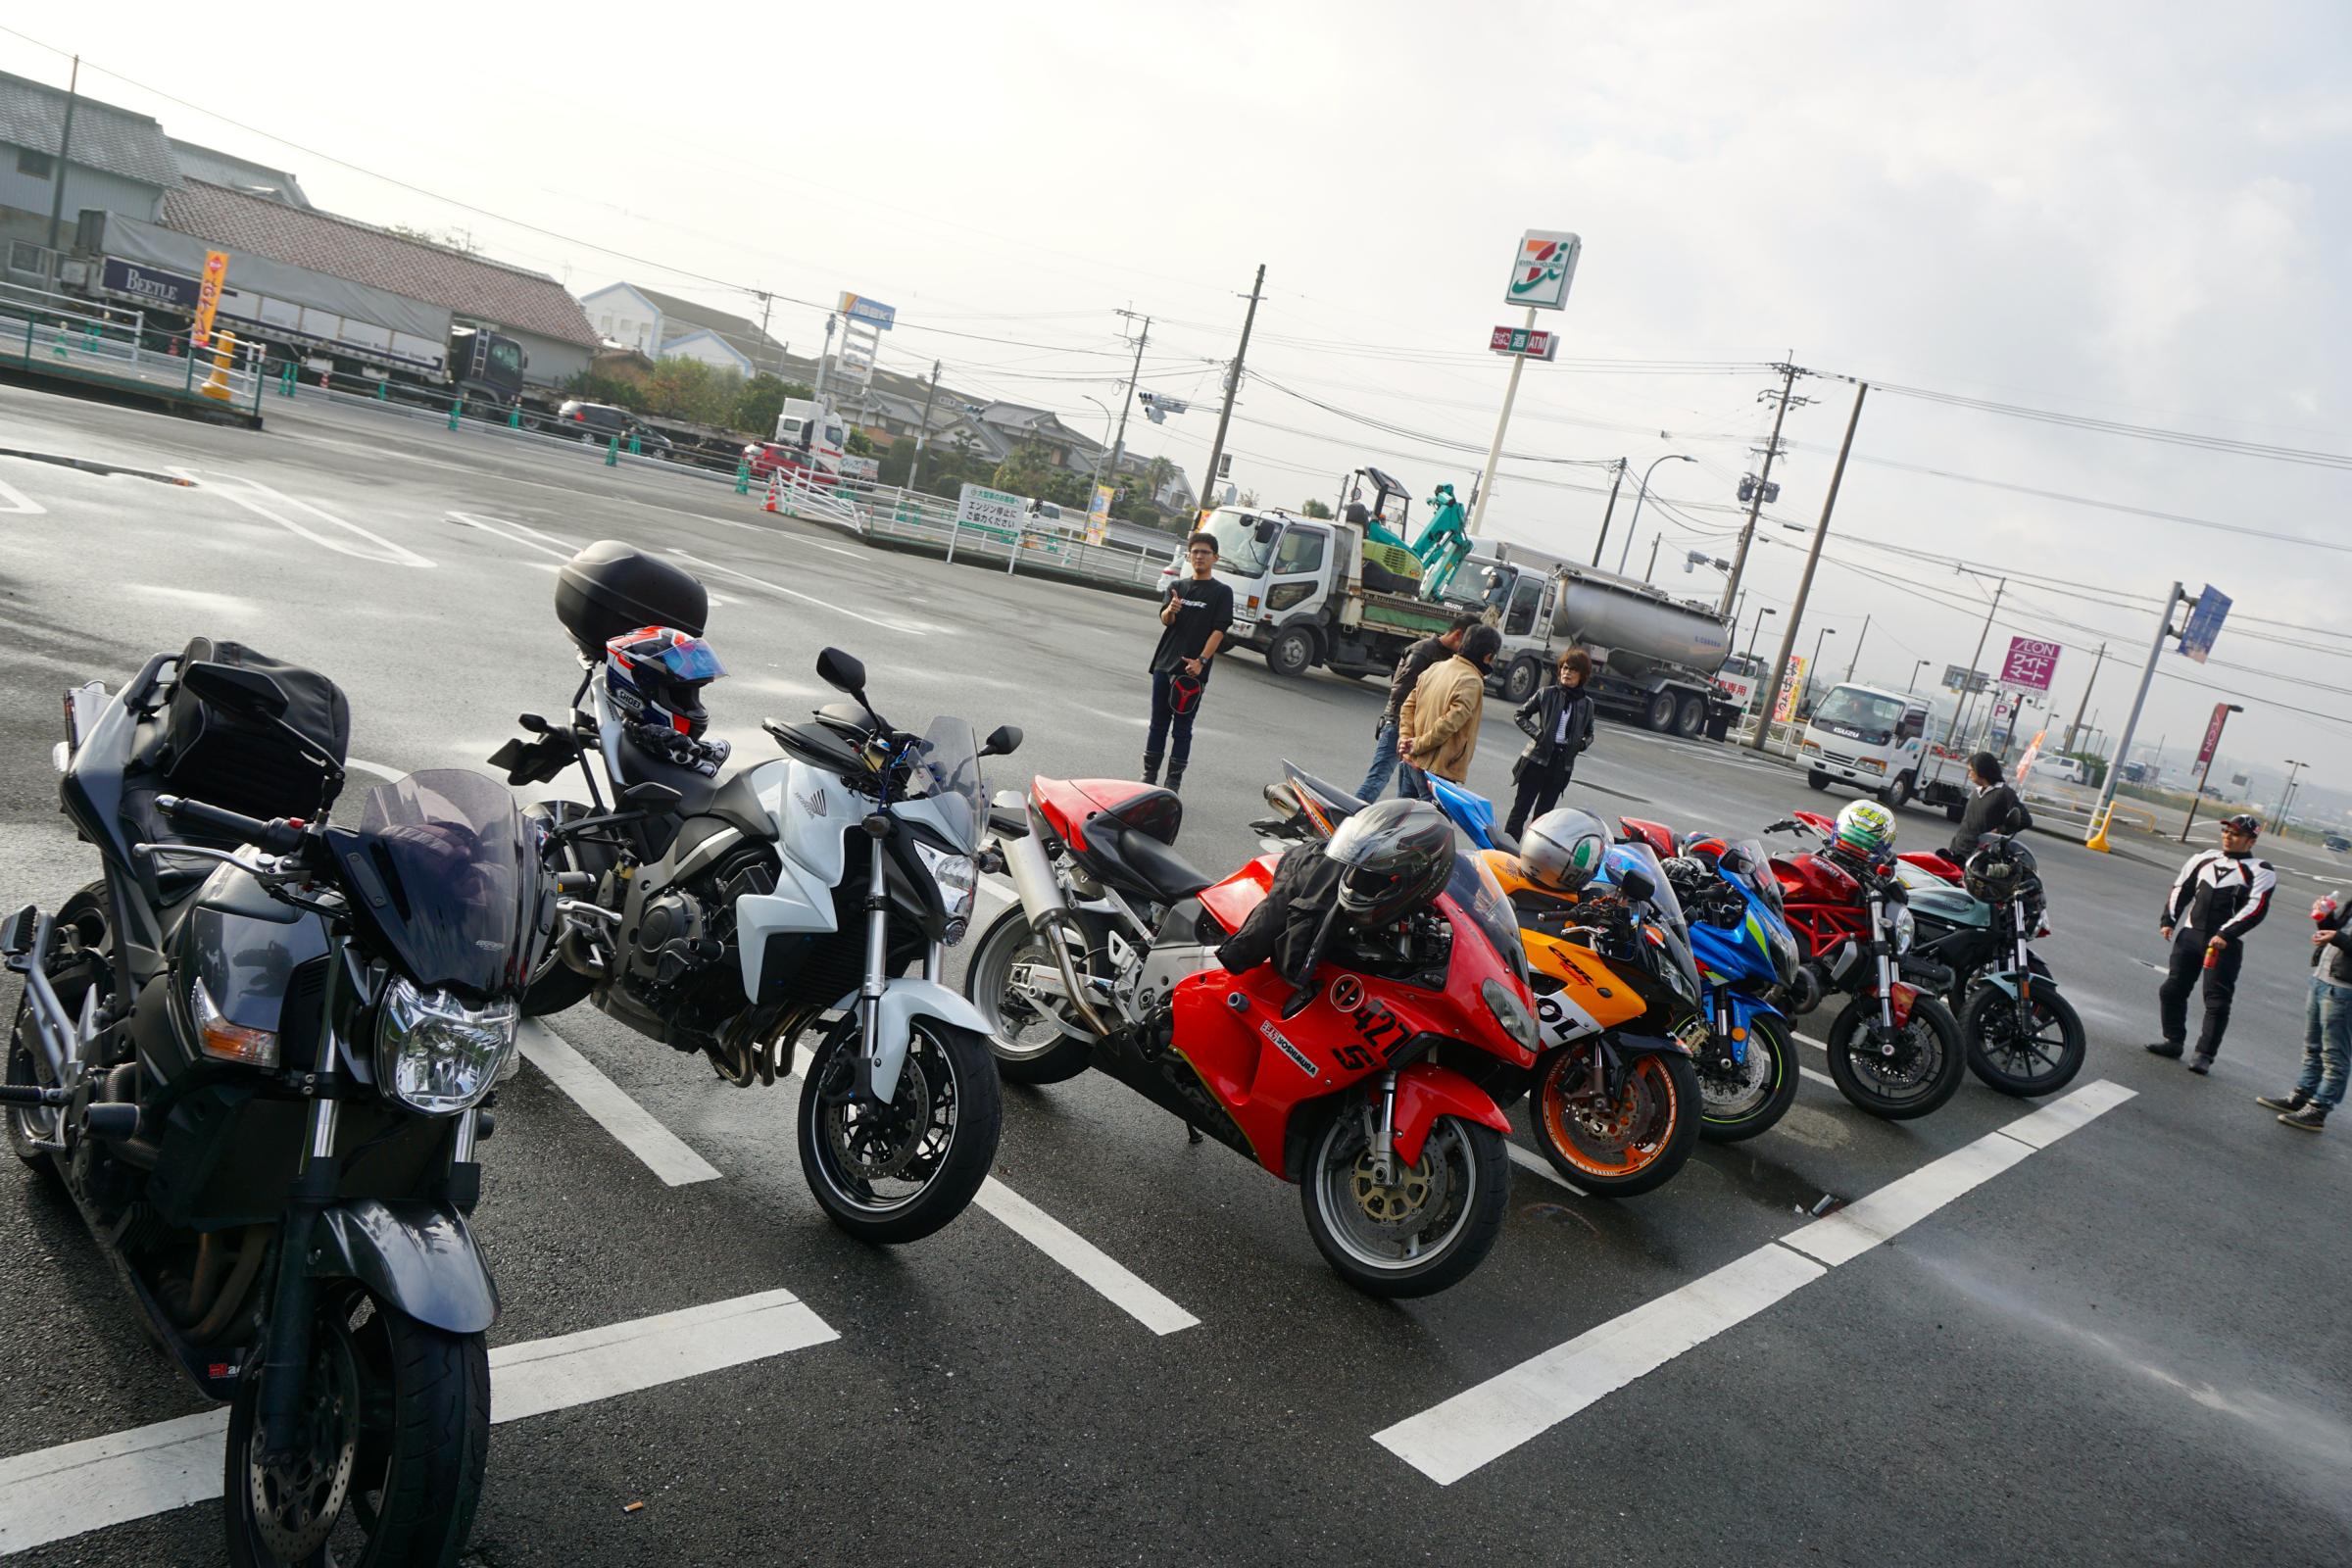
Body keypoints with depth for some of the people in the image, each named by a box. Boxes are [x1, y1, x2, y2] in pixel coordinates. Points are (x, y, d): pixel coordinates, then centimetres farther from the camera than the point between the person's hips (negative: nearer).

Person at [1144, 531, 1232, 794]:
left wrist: (1201, 660, -19)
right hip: (1164, 664, 4)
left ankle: (1174, 781, 7)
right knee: (1158, 723, 10)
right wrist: (1170, 610, -25)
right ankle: (1149, 774, 19)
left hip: (1192, 670, -4)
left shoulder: (1222, 592, -1)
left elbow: (1219, 630, -8)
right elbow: (1165, 620, -1)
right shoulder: (1178, 587, 11)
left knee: (1182, 728, 1)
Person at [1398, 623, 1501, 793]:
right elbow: (1449, 723, -23)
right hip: (1437, 769, -9)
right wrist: (1418, 744, -13)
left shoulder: (1436, 668, 10)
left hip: (1412, 760, 9)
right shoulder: (1472, 682, -17)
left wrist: (1405, 738, 4)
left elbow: (1409, 706, 12)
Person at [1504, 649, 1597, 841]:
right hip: (1537, 758, -2)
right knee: (1521, 809, 0)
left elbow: (1589, 733, 18)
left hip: (1562, 764, 2)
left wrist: (1583, 743, -4)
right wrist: (1535, 732, -10)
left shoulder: (1586, 703, 5)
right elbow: (1521, 714, 6)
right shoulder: (1547, 693, -3)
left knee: (1543, 814, 8)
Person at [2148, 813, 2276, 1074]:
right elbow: (2181, 889, 19)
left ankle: (2204, 1054, 1)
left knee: (2217, 1000, -6)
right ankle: (2173, 1041, 18)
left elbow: (2255, 909, -14)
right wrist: (2169, 920, 10)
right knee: (2172, 989, 6)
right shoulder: (2205, 859, 12)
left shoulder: (2259, 872, -4)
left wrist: (2225, 935, -22)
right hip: (2190, 934, 5)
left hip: (2225, 944, -5)